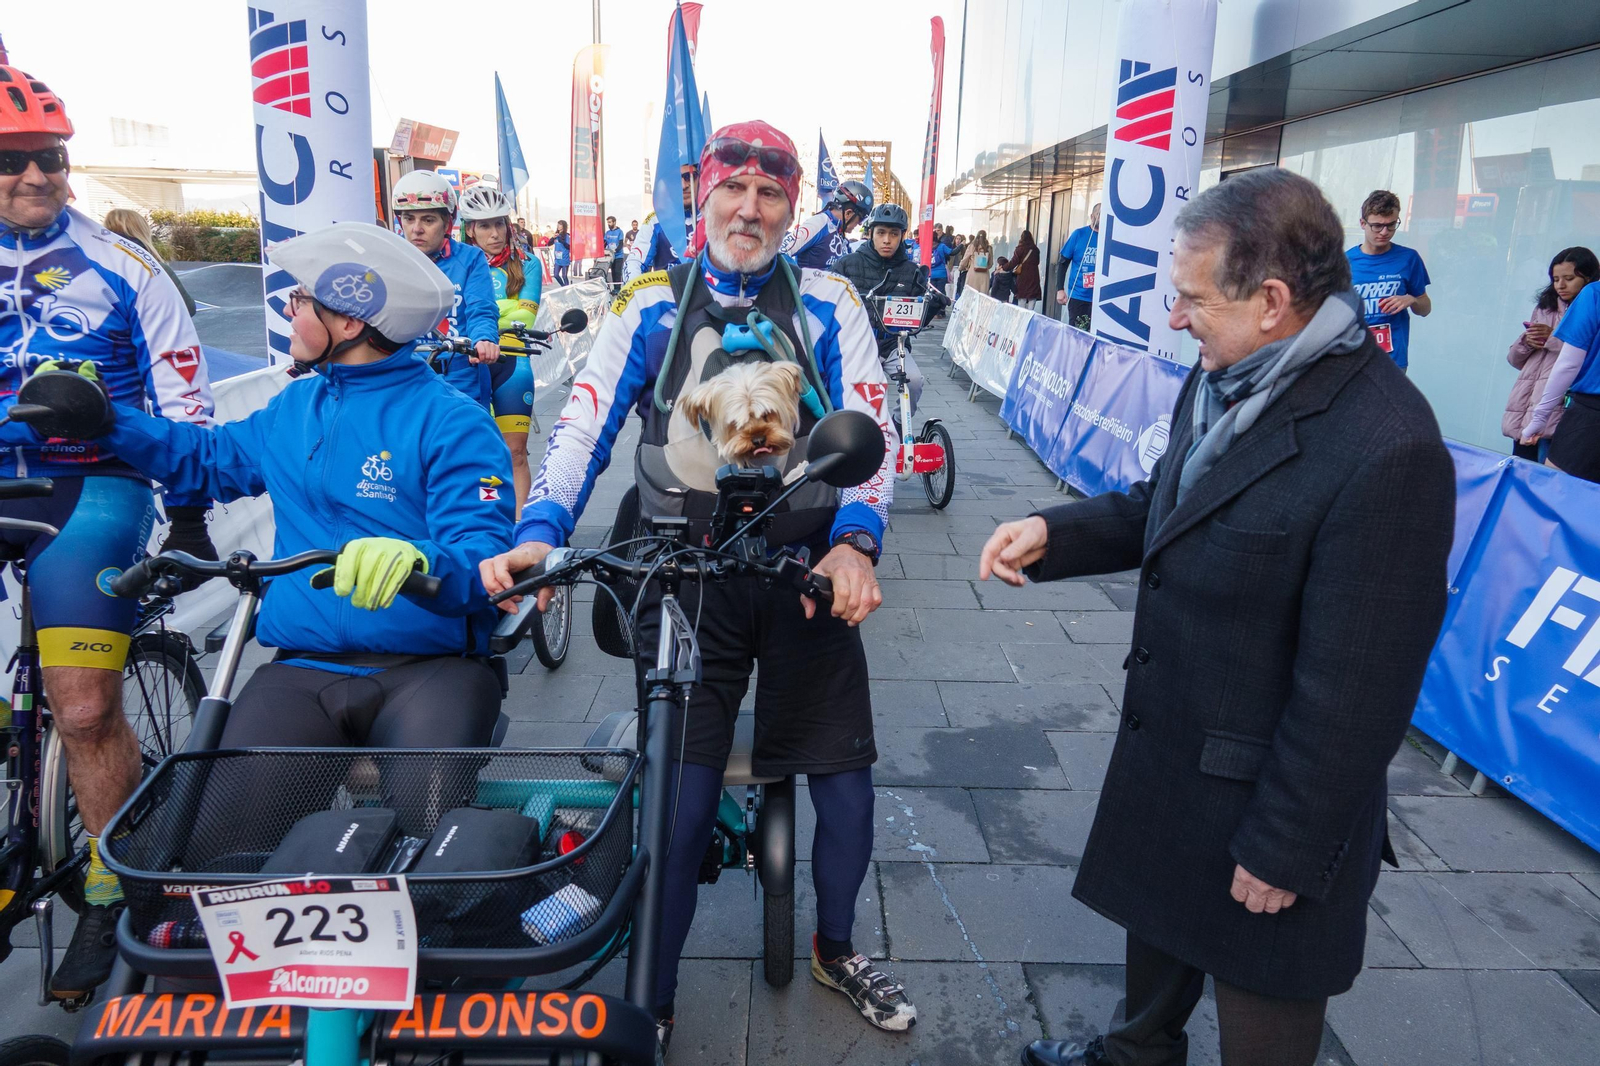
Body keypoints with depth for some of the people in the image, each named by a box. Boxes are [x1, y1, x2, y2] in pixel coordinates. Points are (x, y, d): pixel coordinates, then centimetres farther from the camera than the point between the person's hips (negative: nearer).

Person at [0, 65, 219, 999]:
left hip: (90, 488, -3)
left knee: (86, 708, -10)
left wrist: (190, 515, -3)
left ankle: (109, 900, 7)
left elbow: (182, 399, 2)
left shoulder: (121, 268, 2)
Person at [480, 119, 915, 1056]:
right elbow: (585, 426, -1)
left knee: (847, 780, 8)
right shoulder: (652, 304, 5)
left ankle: (836, 949, 37)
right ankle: (654, 997, 24)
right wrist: (539, 533, -18)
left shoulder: (827, 304, 4)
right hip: (688, 578, -1)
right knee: (682, 796, 0)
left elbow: (868, 429, -5)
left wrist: (855, 543, -23)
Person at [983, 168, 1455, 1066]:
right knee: (1158, 920, 31)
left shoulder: (1386, 451, -29)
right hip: (1168, 747, 8)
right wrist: (1052, 534, -6)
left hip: (1260, 791, -8)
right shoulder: (1222, 380, -4)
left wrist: (1285, 850, -15)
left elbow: (1354, 690, -24)